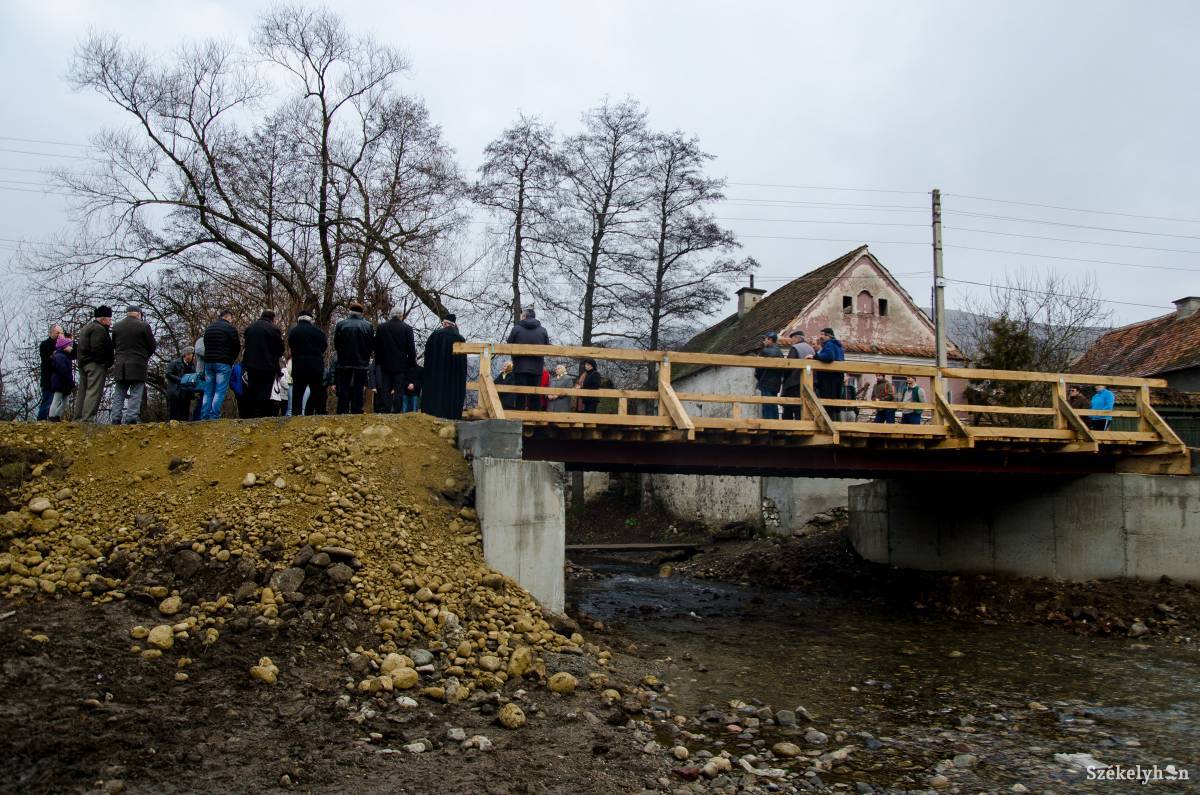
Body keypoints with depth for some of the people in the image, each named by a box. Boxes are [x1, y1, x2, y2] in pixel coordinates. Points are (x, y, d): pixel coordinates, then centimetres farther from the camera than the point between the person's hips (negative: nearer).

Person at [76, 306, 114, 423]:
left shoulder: (86, 328, 25)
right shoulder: (99, 329, -10)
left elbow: (82, 348, 24)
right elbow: (98, 349, -21)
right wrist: (107, 364, -15)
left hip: (83, 363, 11)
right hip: (95, 364, -11)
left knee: (84, 391, 12)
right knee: (94, 392, -14)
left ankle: (80, 417, 14)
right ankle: (88, 418, -21)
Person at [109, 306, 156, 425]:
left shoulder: (116, 326, 6)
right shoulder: (143, 326, -6)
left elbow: (113, 345, 12)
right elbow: (152, 346, -1)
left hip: (120, 366, 4)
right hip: (138, 366, -4)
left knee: (118, 395, 10)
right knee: (135, 395, -1)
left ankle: (115, 421, 7)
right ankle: (131, 420, -7)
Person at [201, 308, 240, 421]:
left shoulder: (208, 328, 18)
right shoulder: (230, 328, -4)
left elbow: (206, 346, 18)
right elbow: (237, 347, -2)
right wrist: (231, 360, 13)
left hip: (208, 362, 6)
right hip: (223, 364, -6)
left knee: (208, 392, 9)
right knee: (220, 391, -7)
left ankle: (204, 417, 5)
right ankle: (214, 417, -14)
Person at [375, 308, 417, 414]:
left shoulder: (382, 327, 2)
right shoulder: (407, 328, -5)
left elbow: (377, 347, 7)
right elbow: (411, 348, -5)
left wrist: (378, 362, 14)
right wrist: (412, 363, 3)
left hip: (385, 365, 2)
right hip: (401, 365, -2)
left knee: (385, 390, 6)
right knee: (399, 390, 1)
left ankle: (385, 410, 2)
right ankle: (396, 410, -3)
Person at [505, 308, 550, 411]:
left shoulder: (516, 328, -3)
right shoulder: (543, 330, 4)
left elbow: (509, 346, 2)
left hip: (520, 367, -2)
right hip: (537, 368, 2)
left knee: (520, 395, 1)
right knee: (535, 396, 7)